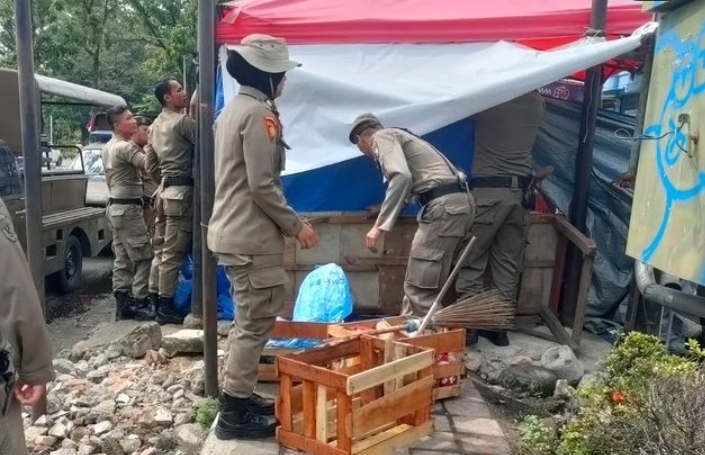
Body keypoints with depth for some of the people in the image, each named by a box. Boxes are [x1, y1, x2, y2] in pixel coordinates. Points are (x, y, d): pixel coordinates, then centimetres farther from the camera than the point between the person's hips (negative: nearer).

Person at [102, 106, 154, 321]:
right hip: (128, 208, -10)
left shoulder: (107, 148, 16)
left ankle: (123, 305, 12)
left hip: (115, 206, 10)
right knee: (143, 257, -5)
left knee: (122, 259, 9)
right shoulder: (125, 147, -16)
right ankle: (140, 303, -3)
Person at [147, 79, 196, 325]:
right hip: (181, 191, -9)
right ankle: (166, 307, -1)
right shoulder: (182, 121, -9)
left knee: (162, 249, 13)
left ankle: (155, 302, 19)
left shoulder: (155, 126, 19)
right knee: (173, 252, -6)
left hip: (165, 190, 9)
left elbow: (150, 166, 19)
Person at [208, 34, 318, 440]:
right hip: (252, 236, -10)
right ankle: (235, 412, 7)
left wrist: (287, 224, 22)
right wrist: (296, 225, -10)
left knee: (249, 320, 18)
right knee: (256, 322, -2)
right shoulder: (259, 113, -15)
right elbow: (262, 185, -21)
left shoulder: (233, 110, 16)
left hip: (234, 231, 10)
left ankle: (241, 397, 28)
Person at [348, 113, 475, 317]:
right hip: (459, 201, 10)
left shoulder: (382, 137, 3)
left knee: (419, 289, -7)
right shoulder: (398, 136, 31)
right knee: (431, 285, 12)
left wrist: (380, 225, -18)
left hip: (444, 205, -10)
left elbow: (401, 177, -17)